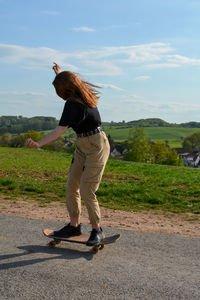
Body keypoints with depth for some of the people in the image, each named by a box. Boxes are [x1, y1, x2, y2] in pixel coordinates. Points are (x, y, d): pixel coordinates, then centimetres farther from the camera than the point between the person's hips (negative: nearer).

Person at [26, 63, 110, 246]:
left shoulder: (73, 104, -21)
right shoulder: (84, 95, 7)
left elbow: (60, 130, -31)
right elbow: (73, 83, 34)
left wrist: (39, 144, -39)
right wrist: (60, 74, 47)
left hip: (96, 146, -10)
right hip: (83, 146, 10)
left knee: (86, 190, -9)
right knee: (72, 186, 8)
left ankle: (97, 230, 6)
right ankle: (74, 225, 19)